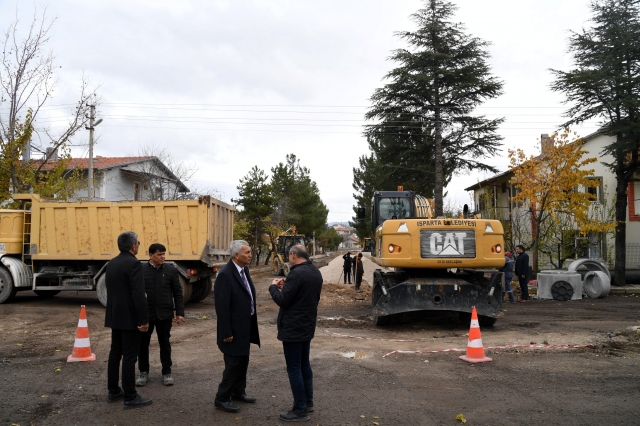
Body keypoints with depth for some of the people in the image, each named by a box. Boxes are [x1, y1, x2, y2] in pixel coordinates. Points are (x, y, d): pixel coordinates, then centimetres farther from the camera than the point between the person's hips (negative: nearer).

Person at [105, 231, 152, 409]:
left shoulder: (111, 263, 10)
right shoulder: (133, 263, -18)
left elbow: (111, 291, 16)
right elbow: (138, 295, -22)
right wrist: (144, 319, -18)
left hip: (115, 316, 9)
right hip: (129, 317, -9)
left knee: (115, 353, 15)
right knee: (129, 356, -4)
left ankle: (113, 391, 24)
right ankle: (131, 397, 2)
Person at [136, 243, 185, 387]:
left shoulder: (171, 270, 0)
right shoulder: (141, 270, -2)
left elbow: (178, 293, 2)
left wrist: (180, 312, -3)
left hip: (164, 314, 0)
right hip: (145, 313, 0)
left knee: (165, 343, 9)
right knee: (142, 344, 8)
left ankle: (167, 372, 21)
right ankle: (143, 372, 23)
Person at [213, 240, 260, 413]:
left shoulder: (244, 270, 6)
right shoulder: (225, 274, -21)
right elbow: (222, 307, -22)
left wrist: (252, 324, 13)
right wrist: (226, 332, -20)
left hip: (246, 326, 9)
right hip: (234, 328, -9)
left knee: (243, 361, 18)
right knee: (233, 363, -1)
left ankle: (238, 391, 33)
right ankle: (222, 398, 13)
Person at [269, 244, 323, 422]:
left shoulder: (296, 273, -23)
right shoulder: (316, 272, 7)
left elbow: (282, 300, -20)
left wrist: (274, 287, -3)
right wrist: (287, 287, 12)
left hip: (293, 328, -9)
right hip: (307, 326, 9)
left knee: (294, 369, -1)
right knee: (304, 364, 20)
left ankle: (300, 410, 6)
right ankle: (308, 401, 30)